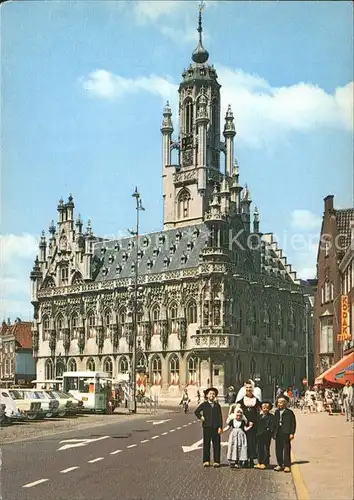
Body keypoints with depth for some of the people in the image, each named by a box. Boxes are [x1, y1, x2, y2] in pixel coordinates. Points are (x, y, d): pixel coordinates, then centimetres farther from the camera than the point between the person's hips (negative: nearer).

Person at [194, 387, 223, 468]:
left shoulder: (217, 406, 11)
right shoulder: (204, 405, 9)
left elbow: (220, 417, 7)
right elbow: (196, 412, 12)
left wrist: (220, 427, -2)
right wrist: (200, 417, -5)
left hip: (216, 428, 1)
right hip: (207, 427, -1)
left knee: (217, 445, 0)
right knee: (206, 444, 1)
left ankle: (216, 461, 5)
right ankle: (206, 461, 7)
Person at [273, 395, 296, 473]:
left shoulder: (289, 412, -3)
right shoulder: (277, 412, 14)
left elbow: (293, 423, -5)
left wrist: (292, 433, -11)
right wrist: (274, 433, 12)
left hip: (286, 433, -6)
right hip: (278, 433, 6)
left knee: (286, 449, -4)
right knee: (278, 449, 8)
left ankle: (287, 465, 0)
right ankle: (280, 464, 19)